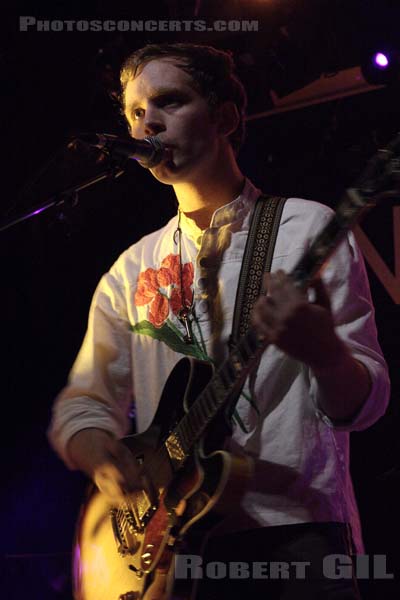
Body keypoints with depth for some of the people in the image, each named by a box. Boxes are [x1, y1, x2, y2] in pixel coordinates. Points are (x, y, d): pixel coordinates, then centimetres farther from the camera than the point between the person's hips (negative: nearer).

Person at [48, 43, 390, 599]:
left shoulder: (309, 229, 3)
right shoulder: (133, 270, 14)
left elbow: (361, 405, 0)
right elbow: (82, 404, 14)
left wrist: (324, 351, -24)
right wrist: (103, 457, -9)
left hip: (296, 533, -3)